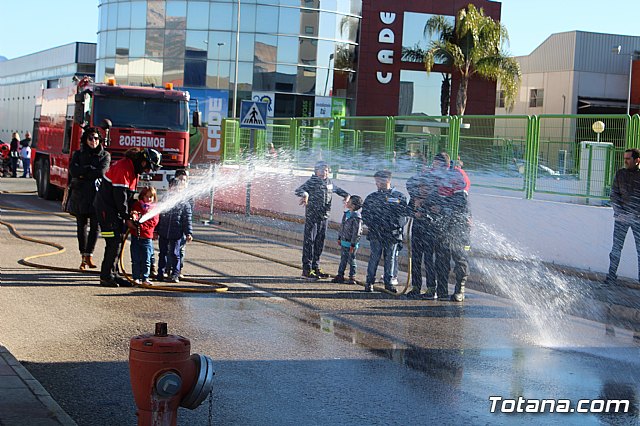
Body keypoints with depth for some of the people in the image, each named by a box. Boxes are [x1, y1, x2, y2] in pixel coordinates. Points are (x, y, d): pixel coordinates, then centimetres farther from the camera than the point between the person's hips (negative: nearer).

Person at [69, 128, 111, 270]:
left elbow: (101, 172, -9)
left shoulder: (105, 155, 8)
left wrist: (83, 174, -6)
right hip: (80, 194, 1)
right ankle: (83, 256, 9)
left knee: (95, 225, -9)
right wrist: (91, 170, -10)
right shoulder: (78, 154, 12)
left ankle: (89, 255, -6)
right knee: (82, 225, 4)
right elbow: (73, 171, -5)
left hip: (97, 193, -1)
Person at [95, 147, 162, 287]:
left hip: (116, 208, 10)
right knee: (114, 241, -12)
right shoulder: (123, 167, -21)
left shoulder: (134, 169, 11)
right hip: (106, 208, -10)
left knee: (118, 240, 10)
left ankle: (113, 273, 18)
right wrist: (127, 217, -20)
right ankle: (106, 277, -8)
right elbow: (120, 194, -23)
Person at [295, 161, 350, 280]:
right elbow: (298, 190, -22)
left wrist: (346, 195, 5)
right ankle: (307, 269, -2)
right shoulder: (312, 182, -10)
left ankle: (316, 267, 21)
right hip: (312, 216, -7)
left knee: (320, 242, 11)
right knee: (309, 241, -5)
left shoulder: (330, 183, 11)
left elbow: (339, 190, 26)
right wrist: (305, 194, -45)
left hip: (324, 217, 7)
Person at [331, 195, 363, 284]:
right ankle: (340, 275, 22)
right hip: (344, 242, 8)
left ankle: (352, 278, 10)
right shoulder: (346, 213, 7)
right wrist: (339, 238, 19)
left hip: (351, 243, -8)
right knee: (343, 259, 15)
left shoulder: (356, 217, -19)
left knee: (351, 260, 1)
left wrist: (353, 244, -18)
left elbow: (356, 232, -19)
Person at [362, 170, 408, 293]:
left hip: (393, 233, 0)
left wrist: (396, 225, -12)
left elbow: (404, 213, 2)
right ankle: (369, 282, 7)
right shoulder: (371, 197, 8)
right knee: (374, 257, 0)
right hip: (376, 233, 0)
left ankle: (388, 282, 15)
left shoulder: (399, 196, 5)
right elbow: (365, 214, 6)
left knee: (390, 258, 7)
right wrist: (373, 225, -8)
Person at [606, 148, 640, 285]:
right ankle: (611, 276, 11)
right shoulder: (620, 173, 4)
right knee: (616, 248, 4)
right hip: (621, 217, 2)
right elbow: (614, 194, 4)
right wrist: (620, 211, -8)